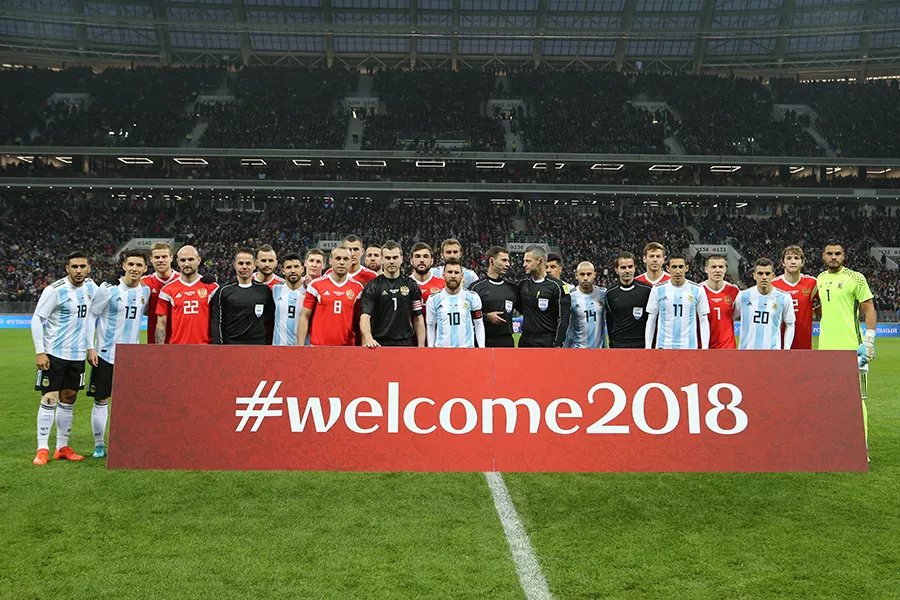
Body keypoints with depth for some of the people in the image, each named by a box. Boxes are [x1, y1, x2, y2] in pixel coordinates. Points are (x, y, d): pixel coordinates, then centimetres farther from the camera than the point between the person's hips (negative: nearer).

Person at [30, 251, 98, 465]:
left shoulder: (90, 286, 4)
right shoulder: (54, 290, -12)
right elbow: (37, 319, -11)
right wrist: (39, 352, -15)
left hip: (77, 355, 6)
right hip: (53, 354, -5)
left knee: (68, 400, 11)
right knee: (49, 400, -6)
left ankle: (62, 447, 19)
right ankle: (42, 449, 2)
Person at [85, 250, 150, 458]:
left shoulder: (146, 291, 4)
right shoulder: (109, 289, -9)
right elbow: (91, 315, -5)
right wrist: (90, 347, -9)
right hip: (106, 354, -4)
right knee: (101, 400, 2)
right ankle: (99, 444, 14)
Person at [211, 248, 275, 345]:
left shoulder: (264, 290, 6)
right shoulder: (225, 290, 2)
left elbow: (270, 321, 12)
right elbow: (216, 322, 0)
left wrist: (268, 343, 6)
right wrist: (217, 343, -9)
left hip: (258, 344, 1)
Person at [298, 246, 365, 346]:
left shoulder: (357, 288, 5)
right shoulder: (315, 285, 1)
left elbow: (359, 320, 9)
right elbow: (305, 317, 3)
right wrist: (300, 346, -4)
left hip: (347, 348, 1)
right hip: (318, 345, -1)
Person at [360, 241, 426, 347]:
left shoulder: (411, 285, 8)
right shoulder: (372, 286, 0)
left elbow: (418, 318, 8)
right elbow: (365, 316, -11)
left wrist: (421, 346, 1)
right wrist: (369, 338, -29)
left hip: (406, 343, 2)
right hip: (379, 344, -2)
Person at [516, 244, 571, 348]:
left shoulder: (556, 286, -8)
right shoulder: (523, 284, 8)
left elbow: (563, 318, -9)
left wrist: (558, 344, -12)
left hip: (547, 342, -5)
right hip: (525, 341, 5)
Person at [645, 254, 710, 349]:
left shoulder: (697, 290, 1)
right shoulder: (658, 289, 1)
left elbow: (704, 321, 4)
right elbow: (651, 320, 6)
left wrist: (705, 347, -2)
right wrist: (647, 347, 1)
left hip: (689, 346, 0)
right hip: (664, 346, 0)